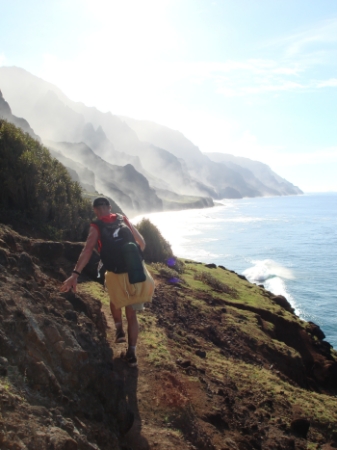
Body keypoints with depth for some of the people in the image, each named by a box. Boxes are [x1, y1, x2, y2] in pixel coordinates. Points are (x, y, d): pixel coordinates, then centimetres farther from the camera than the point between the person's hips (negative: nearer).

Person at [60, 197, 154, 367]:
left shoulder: (96, 227, -2)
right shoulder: (123, 220, 7)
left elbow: (87, 250, -18)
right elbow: (142, 243, 11)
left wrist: (75, 274, -26)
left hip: (117, 275, -2)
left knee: (115, 300, 34)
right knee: (132, 314, 14)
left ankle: (119, 329, 35)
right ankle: (131, 353, 14)